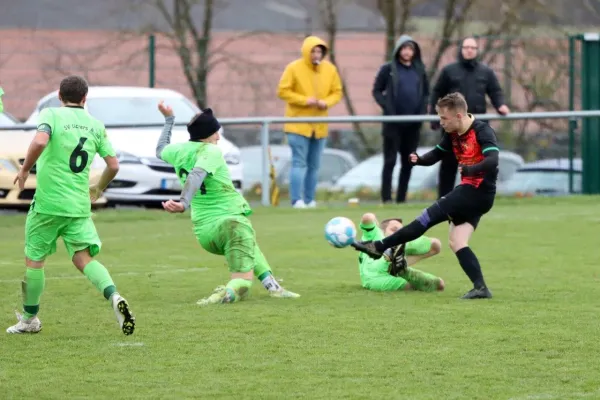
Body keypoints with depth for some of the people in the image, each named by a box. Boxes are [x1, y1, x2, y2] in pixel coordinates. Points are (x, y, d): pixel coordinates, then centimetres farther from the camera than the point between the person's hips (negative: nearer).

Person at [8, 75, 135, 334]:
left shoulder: (51, 114, -4)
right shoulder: (96, 125, 9)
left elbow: (40, 141, -24)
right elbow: (113, 165, 9)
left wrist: (25, 169, -9)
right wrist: (99, 189, 26)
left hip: (48, 201, -4)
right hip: (80, 205, 4)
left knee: (34, 259, 11)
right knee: (84, 258, 1)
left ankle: (29, 319, 21)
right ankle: (114, 296, -25)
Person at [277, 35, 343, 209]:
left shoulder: (330, 69, 5)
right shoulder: (294, 68, -7)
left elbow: (337, 92, 10)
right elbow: (283, 91, -8)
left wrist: (326, 102, -11)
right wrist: (304, 100, -18)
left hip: (320, 126, 5)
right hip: (298, 124, -5)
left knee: (314, 165, 8)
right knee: (299, 162, -11)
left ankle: (310, 200, 13)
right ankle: (297, 200, -14)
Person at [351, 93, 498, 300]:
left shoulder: (482, 131, -16)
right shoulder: (453, 134, 10)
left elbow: (492, 161, -28)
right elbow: (436, 154, 16)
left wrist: (469, 170, -43)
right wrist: (420, 160, -6)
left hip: (480, 191, -9)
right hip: (468, 190, 9)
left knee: (430, 216, -9)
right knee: (456, 242, -1)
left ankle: (380, 246, -4)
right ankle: (480, 288, -7)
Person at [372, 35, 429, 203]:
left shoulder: (419, 70, 9)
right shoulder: (388, 69, -1)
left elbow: (426, 93, 15)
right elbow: (377, 91, 0)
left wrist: (423, 110, -1)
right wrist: (387, 109, -12)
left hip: (413, 123, 4)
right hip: (393, 122, -4)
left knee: (408, 162, 6)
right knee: (390, 161, -4)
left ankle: (401, 197, 13)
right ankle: (386, 198, -3)